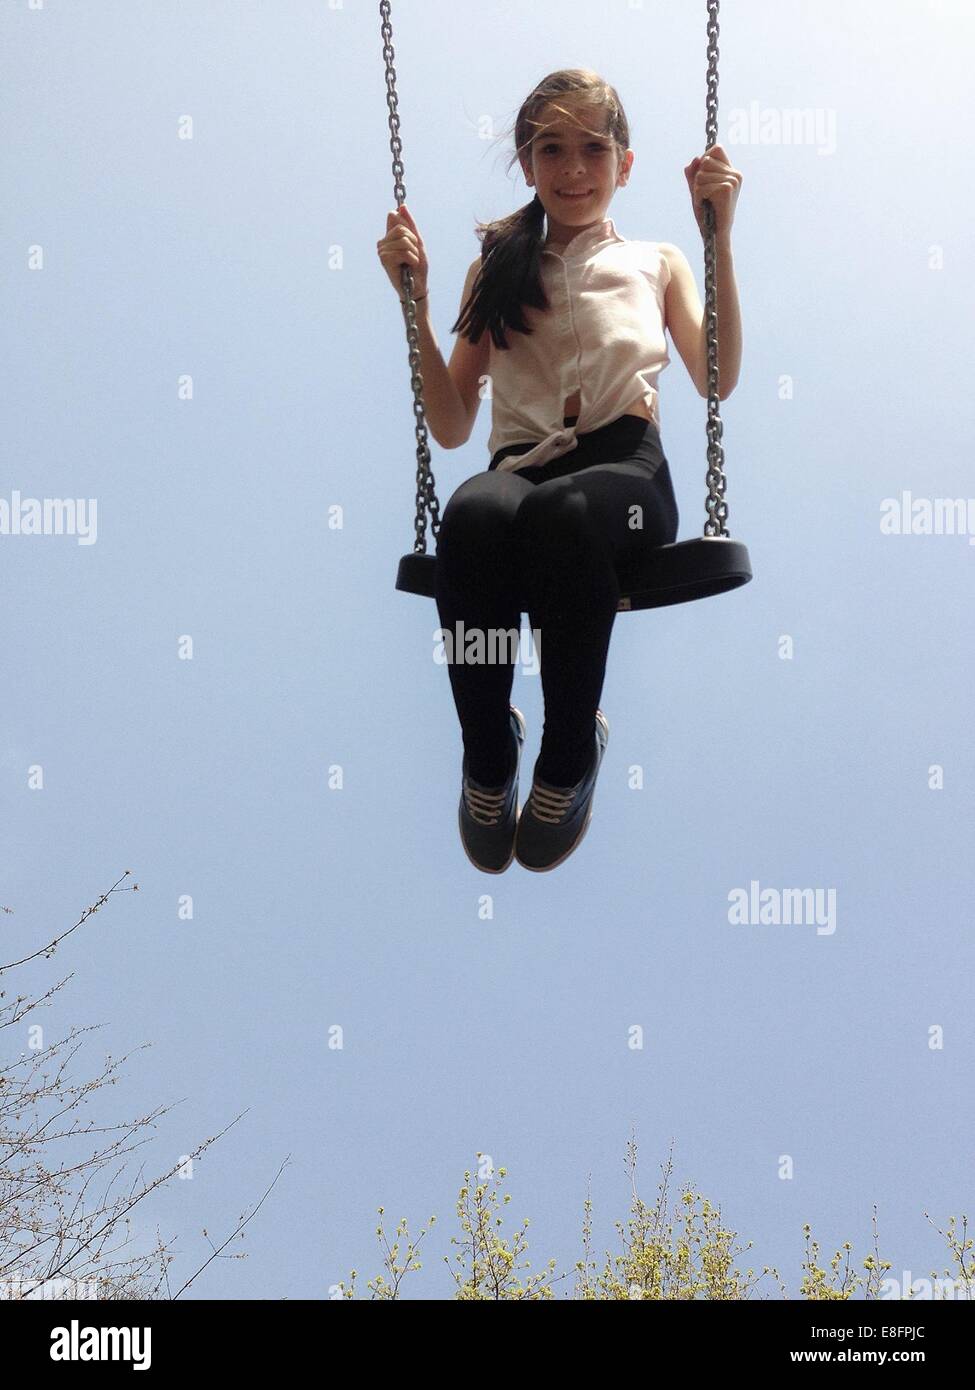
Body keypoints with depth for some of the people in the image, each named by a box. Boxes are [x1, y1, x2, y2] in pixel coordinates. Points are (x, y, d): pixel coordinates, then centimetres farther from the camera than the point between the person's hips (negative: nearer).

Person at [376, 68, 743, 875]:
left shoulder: (656, 264, 23)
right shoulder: (497, 270, 23)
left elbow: (715, 381, 3)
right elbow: (451, 428, 15)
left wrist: (720, 238, -4)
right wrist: (414, 300, 7)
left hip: (625, 468, -1)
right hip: (521, 465, 1)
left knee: (559, 511, -40)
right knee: (473, 514, -39)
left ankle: (572, 752, -19)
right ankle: (487, 751, -16)